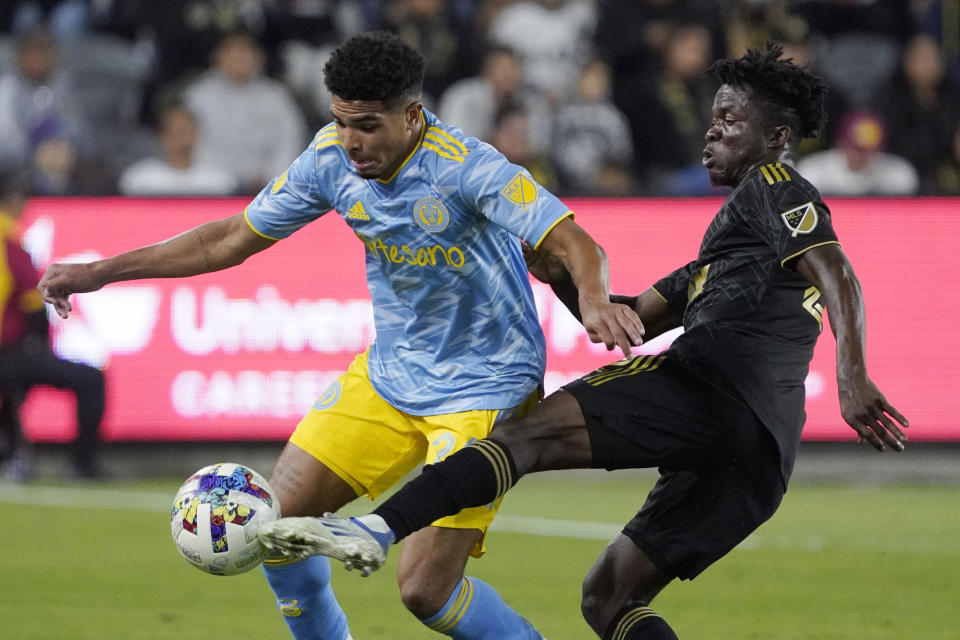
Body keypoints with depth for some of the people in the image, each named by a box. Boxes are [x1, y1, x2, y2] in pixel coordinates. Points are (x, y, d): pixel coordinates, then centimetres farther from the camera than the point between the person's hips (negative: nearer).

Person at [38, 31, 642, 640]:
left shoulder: (465, 166, -25)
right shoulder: (331, 159, -6)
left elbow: (576, 246, -30)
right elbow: (234, 240, 6)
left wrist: (594, 302, -53)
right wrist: (100, 272, 4)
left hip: (484, 388, -7)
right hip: (388, 375, 7)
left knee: (425, 590, -15)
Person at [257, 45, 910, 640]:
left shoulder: (772, 188, 11)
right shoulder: (724, 244, 38)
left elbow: (840, 279, -8)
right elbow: (635, 319, 35)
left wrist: (852, 376, -24)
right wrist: (563, 280, 18)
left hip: (712, 384, -9)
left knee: (526, 434, -19)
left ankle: (377, 530, -37)